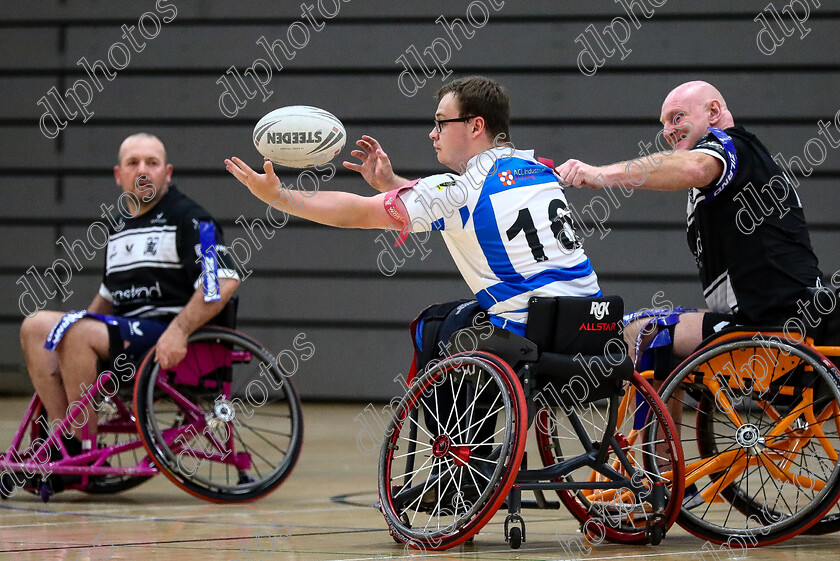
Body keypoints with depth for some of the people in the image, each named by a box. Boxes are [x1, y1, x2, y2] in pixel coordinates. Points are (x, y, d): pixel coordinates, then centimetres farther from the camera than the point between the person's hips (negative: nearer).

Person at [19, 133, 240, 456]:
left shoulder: (188, 219, -4)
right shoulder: (117, 226, 21)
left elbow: (224, 281, -16)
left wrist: (178, 331, -27)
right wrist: (83, 323, 11)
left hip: (168, 340, -8)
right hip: (124, 332, 8)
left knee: (76, 333, -28)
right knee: (36, 327, -10)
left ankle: (85, 454, -22)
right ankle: (67, 444, -16)